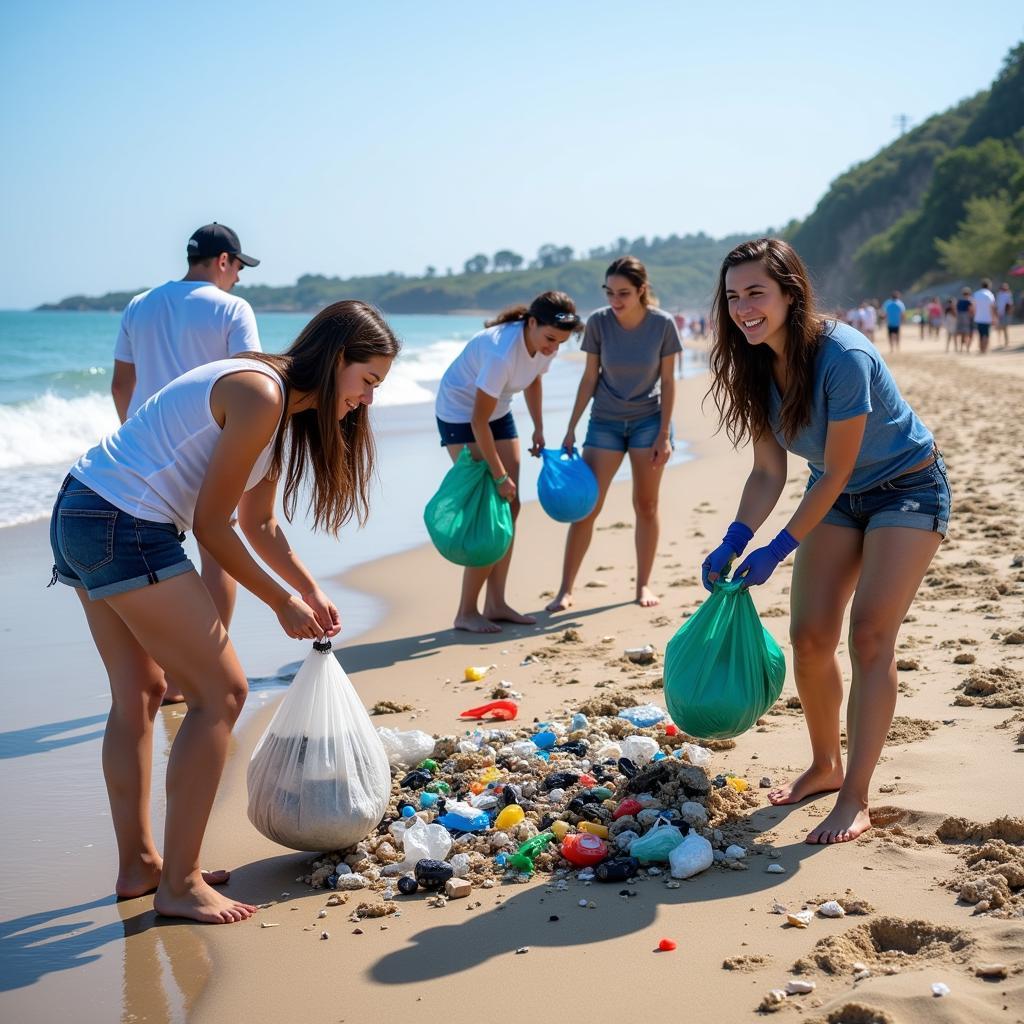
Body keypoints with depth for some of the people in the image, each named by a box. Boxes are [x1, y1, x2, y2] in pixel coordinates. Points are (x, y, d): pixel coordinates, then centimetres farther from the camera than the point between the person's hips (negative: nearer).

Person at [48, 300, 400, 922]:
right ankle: (179, 884, 2)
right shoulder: (261, 396, -16)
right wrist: (282, 602, -4)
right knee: (222, 690, -4)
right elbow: (212, 524, -14)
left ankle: (138, 865, 30)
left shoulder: (277, 403, 15)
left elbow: (260, 523, 21)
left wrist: (312, 593, 16)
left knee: (140, 693, 18)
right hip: (124, 528, -11)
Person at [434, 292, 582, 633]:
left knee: (510, 507, 3)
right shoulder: (502, 352, -36)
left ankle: (495, 604, 10)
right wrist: (499, 475, -26)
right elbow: (478, 420, -30)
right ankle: (467, 611, -5)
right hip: (460, 413, -8)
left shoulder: (545, 343, -12)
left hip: (499, 412, 8)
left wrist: (538, 428, 11)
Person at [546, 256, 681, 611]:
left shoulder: (662, 324, -15)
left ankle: (643, 584, 18)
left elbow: (667, 381, -7)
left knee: (646, 505, 6)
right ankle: (566, 589, 1)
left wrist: (664, 434, -9)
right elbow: (589, 378, -3)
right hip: (605, 422, 1)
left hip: (649, 420, 0)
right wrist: (571, 429, -2)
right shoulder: (598, 322, -13)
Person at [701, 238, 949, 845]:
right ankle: (826, 767, 23)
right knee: (810, 637, 0)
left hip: (907, 487, -6)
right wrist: (734, 543, -21)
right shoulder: (756, 368, -10)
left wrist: (779, 550, -23)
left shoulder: (843, 357, -31)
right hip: (839, 497, 6)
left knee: (870, 634, -16)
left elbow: (835, 473, -25)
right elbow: (769, 474, -7)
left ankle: (855, 800, -9)